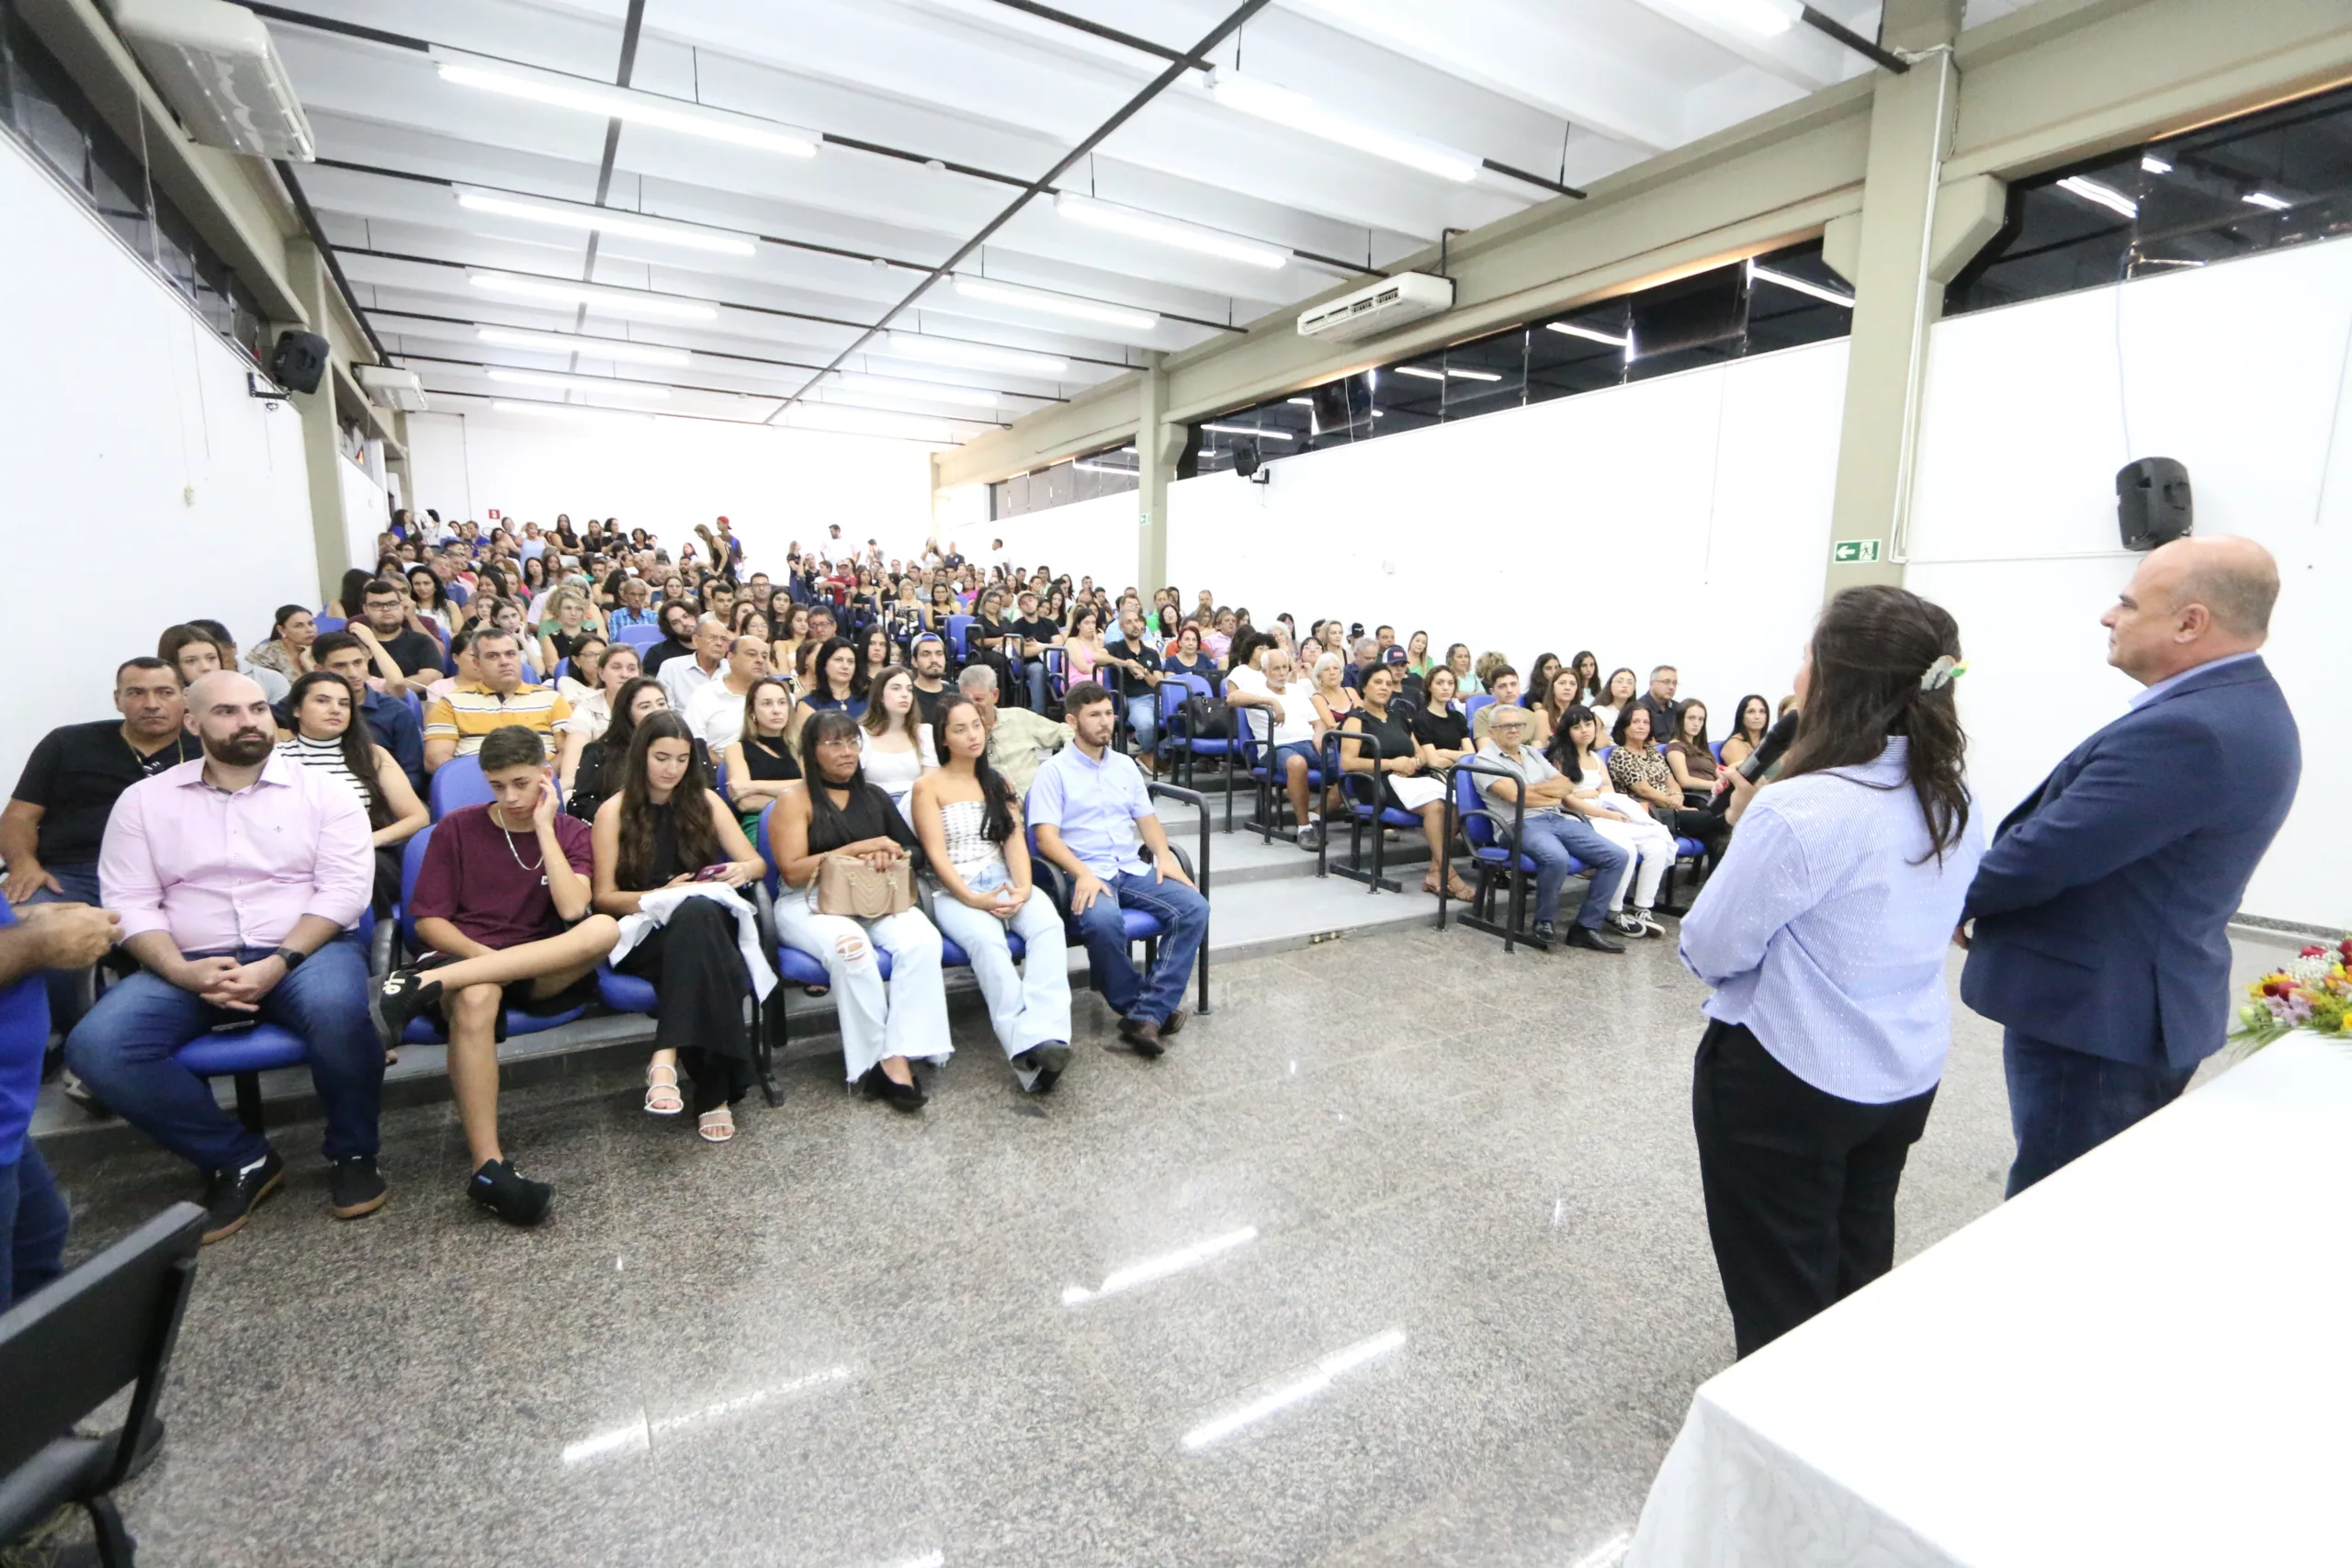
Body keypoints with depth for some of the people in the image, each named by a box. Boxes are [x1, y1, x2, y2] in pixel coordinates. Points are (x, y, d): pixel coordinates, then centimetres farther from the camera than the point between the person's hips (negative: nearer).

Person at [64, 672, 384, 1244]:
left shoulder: (323, 791, 3)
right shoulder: (144, 799, 10)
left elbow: (344, 889, -5)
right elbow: (129, 902, 3)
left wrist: (280, 962, -18)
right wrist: (183, 971, -15)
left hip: (306, 949, -3)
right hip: (191, 965, 3)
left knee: (336, 1010, -35)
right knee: (96, 1046, -23)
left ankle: (352, 1152, -10)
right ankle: (241, 1159, -5)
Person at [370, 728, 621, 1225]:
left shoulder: (571, 833, 7)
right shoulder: (457, 828, 6)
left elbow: (572, 911, -11)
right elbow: (428, 920, 2)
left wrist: (543, 827, -9)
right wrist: (486, 956, -17)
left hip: (540, 970, 1)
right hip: (462, 957, -1)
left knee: (604, 928, -32)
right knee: (476, 997, -39)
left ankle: (423, 984, -36)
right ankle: (488, 1167, -39)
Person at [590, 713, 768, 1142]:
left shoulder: (704, 801, 12)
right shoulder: (614, 812, 4)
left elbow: (758, 863, 11)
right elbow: (604, 897, 2)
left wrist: (742, 870, -14)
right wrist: (661, 895, -16)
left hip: (708, 921, 2)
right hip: (642, 934, -2)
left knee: (696, 914, -37)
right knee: (695, 912, -38)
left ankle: (667, 1057, -39)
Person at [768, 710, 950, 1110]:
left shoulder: (874, 797, 18)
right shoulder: (796, 801, 3)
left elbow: (914, 848, 19)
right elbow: (793, 870, -8)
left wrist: (889, 855, -5)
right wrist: (860, 848, -11)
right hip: (809, 904, -4)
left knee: (922, 938, -30)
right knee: (851, 946, -38)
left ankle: (899, 1057, -31)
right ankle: (875, 1060, -26)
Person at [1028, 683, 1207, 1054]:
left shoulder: (1125, 765, 18)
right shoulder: (1054, 771, 1)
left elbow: (1147, 818, 20)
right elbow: (1046, 837, -8)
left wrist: (1165, 856, -1)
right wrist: (1083, 874, -24)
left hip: (1134, 870, 6)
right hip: (1086, 874, -5)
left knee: (1195, 908, -19)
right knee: (1103, 921, -38)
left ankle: (1146, 1016, -22)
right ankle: (1135, 1006, -12)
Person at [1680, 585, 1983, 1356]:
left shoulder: (1801, 811, -28)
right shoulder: (1955, 799, -2)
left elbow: (1712, 948, -19)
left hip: (1786, 1079, -7)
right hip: (1907, 1074, 8)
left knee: (1780, 1294, 13)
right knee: (1860, 1271, 27)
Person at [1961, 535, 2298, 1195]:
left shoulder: (2186, 731, -25)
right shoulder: (2245, 708, 9)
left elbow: (2042, 855, -25)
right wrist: (1986, 906, 9)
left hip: (2092, 1016, -10)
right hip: (2145, 1009, 10)